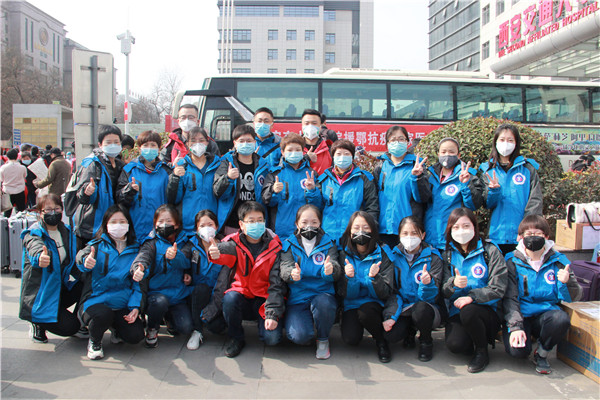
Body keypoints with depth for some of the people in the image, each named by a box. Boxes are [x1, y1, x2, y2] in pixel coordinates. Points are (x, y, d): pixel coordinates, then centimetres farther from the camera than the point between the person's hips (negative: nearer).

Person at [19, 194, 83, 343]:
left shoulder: (66, 231, 5)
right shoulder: (33, 234, -15)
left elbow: (72, 258, 9)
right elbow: (35, 247, -39)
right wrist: (40, 256, -64)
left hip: (61, 288, 7)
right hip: (39, 295, -6)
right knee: (68, 327, -20)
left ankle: (79, 324, 7)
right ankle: (38, 324, 10)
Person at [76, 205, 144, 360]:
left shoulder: (135, 250, 8)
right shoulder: (98, 245, 1)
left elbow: (137, 283, 7)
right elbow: (81, 255, -22)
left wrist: (135, 306, -8)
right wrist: (86, 261, -48)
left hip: (122, 305, 3)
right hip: (96, 300, -2)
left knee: (136, 335, -18)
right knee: (103, 314, -36)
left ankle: (116, 328, 20)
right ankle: (94, 341, 1)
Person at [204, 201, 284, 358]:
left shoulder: (274, 247, -5)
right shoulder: (235, 243, -4)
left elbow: (276, 284, -6)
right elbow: (227, 250, -30)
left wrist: (272, 314, -15)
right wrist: (216, 254, -55)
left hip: (263, 300, 0)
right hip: (241, 294, 1)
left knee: (272, 338, -20)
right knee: (230, 298, -33)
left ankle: (263, 320, 18)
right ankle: (236, 337, -4)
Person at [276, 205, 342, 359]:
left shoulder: (328, 244, 6)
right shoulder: (289, 245, 6)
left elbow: (337, 272, -7)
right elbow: (284, 268, -9)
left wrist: (331, 270, -33)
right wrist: (292, 274, -34)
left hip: (322, 294, 1)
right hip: (297, 298, -1)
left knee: (323, 303, -35)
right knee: (300, 336, -25)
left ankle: (323, 340, -4)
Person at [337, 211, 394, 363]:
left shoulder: (382, 256, -7)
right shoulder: (344, 255, -4)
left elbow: (386, 294, -10)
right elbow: (343, 294, -6)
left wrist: (374, 277, -28)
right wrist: (349, 278, -26)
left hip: (373, 304, 0)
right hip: (351, 305, 1)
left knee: (365, 312, -34)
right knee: (350, 338, -25)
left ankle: (381, 341, -4)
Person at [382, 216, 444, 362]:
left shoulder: (433, 258, -8)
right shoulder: (394, 255, -1)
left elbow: (429, 297, -13)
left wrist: (428, 283, -35)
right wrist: (390, 316, -15)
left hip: (427, 310, -2)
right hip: (402, 310, 2)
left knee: (420, 308, -36)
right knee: (391, 335, -27)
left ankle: (425, 341, -3)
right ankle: (411, 330, 12)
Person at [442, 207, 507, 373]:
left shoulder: (490, 252, -1)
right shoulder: (448, 255, 7)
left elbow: (498, 289, -8)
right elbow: (444, 292, 2)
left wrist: (472, 297, -24)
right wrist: (453, 284, -22)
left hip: (487, 311, -2)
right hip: (457, 311, 2)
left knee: (468, 311, -35)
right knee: (455, 345, -26)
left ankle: (482, 352, -7)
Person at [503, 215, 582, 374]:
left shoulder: (558, 261, 3)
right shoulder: (512, 262, -2)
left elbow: (573, 298, 2)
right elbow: (509, 298, -8)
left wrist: (566, 282, -20)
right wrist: (515, 327, -20)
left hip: (545, 315, 2)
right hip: (521, 316, -1)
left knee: (561, 319, -33)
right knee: (518, 350, -28)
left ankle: (542, 354, -3)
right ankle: (528, 336, 12)